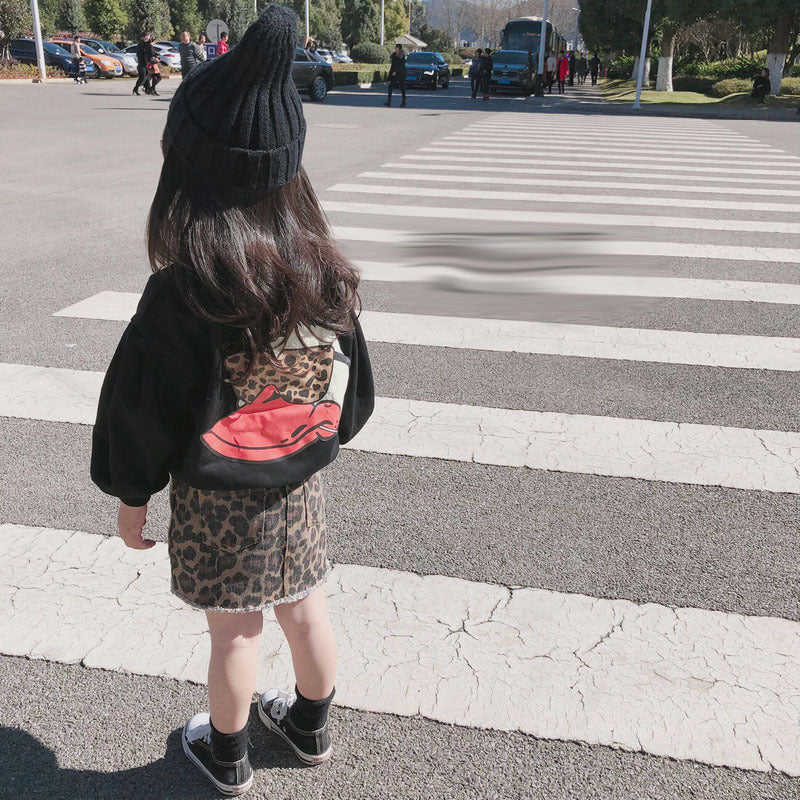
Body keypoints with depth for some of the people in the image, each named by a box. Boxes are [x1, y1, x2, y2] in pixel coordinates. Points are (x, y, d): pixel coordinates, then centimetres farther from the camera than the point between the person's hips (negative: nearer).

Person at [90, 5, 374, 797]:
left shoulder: (178, 296, -25)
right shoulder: (320, 272, -10)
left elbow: (141, 410, -14)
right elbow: (347, 382, 2)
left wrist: (131, 495, 2)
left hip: (215, 500, -4)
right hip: (299, 484, 5)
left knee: (234, 631, 14)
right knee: (304, 609, 21)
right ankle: (310, 724, 46)